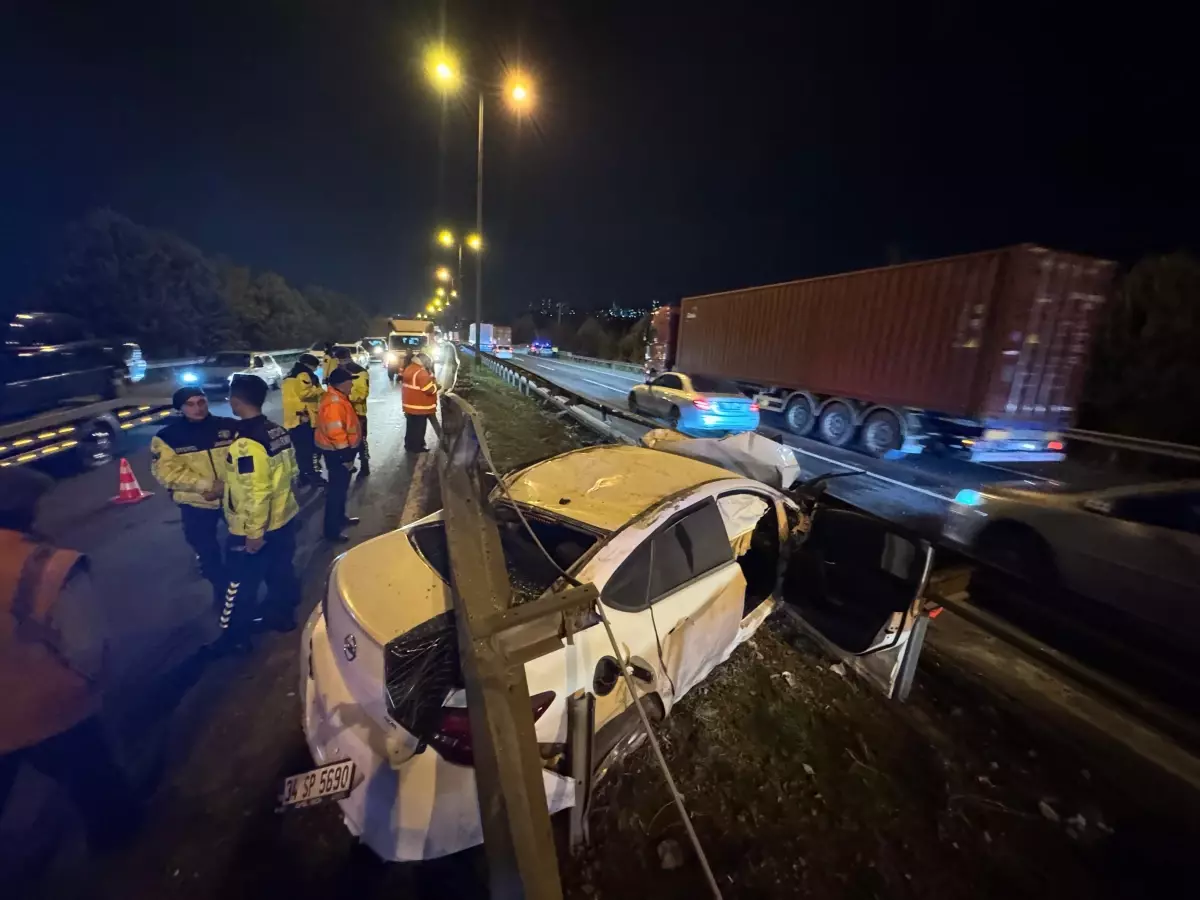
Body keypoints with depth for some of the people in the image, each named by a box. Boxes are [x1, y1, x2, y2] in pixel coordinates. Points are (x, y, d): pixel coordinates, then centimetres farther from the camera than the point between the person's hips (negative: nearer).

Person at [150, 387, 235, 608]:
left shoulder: (230, 427, -5)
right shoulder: (167, 437, -6)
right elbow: (166, 471, -14)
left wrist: (227, 484, -21)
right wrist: (206, 485, -24)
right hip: (196, 504, 0)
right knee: (207, 550, 14)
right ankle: (222, 589, 38)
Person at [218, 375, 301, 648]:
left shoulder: (246, 443, -26)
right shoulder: (279, 431, -1)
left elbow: (254, 493, -26)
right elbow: (290, 471, 10)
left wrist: (254, 532, -19)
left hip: (254, 528, -7)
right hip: (284, 518, 8)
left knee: (242, 582, 10)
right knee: (280, 571, 21)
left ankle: (233, 637, 27)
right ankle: (282, 615, 38)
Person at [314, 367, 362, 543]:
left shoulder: (338, 398, 8)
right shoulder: (334, 403, -25)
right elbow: (336, 433, -28)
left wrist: (349, 452, 23)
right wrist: (346, 456, -23)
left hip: (341, 450, 10)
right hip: (337, 452, -10)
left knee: (342, 487, 22)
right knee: (337, 490, -2)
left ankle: (340, 517, 39)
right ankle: (331, 530, 7)